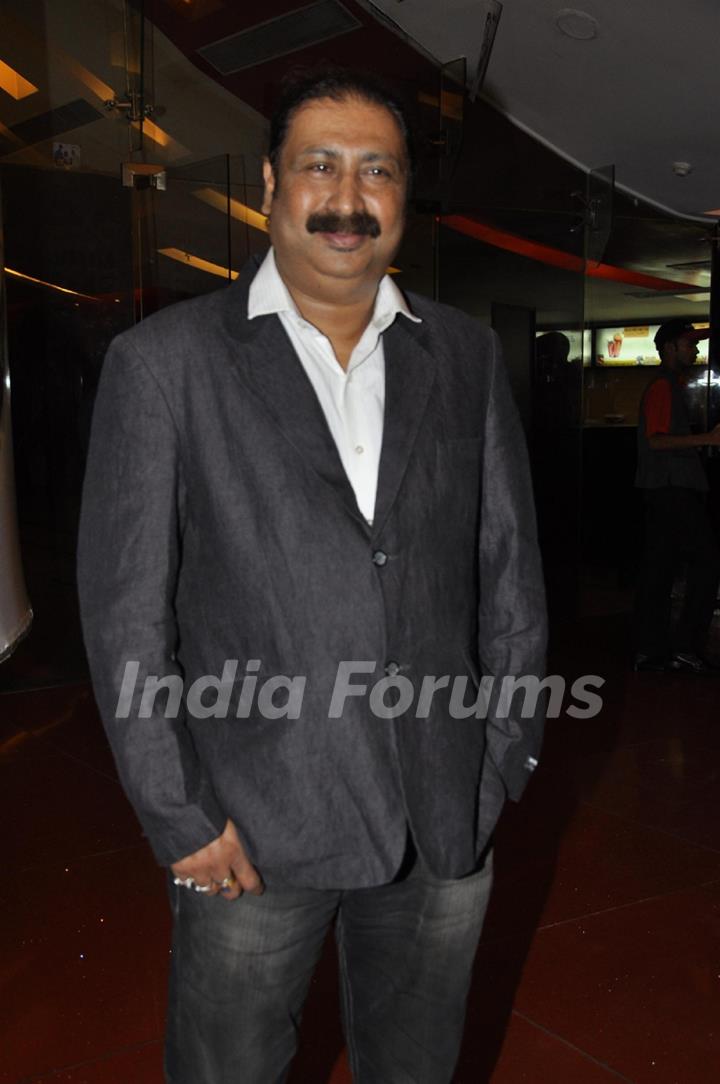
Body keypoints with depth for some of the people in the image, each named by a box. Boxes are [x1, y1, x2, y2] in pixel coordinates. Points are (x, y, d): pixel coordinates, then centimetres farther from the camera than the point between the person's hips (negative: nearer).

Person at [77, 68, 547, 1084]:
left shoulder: (468, 355, 5)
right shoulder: (164, 360, -5)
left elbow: (511, 564, 9)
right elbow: (125, 606, -6)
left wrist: (505, 755, 5)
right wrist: (180, 818, -8)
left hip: (446, 819, 3)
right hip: (252, 824, -2)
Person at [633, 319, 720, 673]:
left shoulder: (670, 382, 19)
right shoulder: (663, 386, -12)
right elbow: (657, 439, -22)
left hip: (664, 490, 10)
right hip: (674, 488, -10)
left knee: (659, 567, 8)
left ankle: (650, 650, 11)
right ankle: (686, 646, -6)